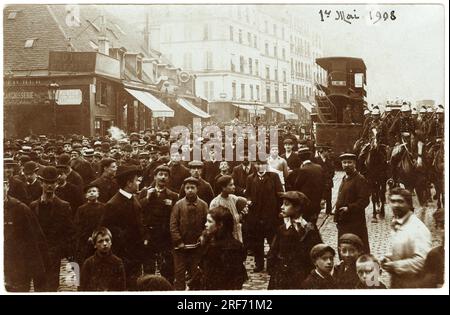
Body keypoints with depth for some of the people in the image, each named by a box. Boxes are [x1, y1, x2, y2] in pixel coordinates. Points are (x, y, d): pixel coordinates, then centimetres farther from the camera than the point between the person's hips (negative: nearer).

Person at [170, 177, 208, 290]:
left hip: (196, 247, 1)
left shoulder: (203, 205, 0)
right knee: (179, 274, 4)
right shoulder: (178, 205, -2)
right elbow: (173, 225, -5)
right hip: (180, 247, -1)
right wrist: (179, 242, -11)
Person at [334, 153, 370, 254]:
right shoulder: (344, 179, 17)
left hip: (355, 223, -9)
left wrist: (349, 208, -25)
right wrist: (337, 217, 14)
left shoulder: (360, 180, -11)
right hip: (343, 222, 9)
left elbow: (364, 201, -17)